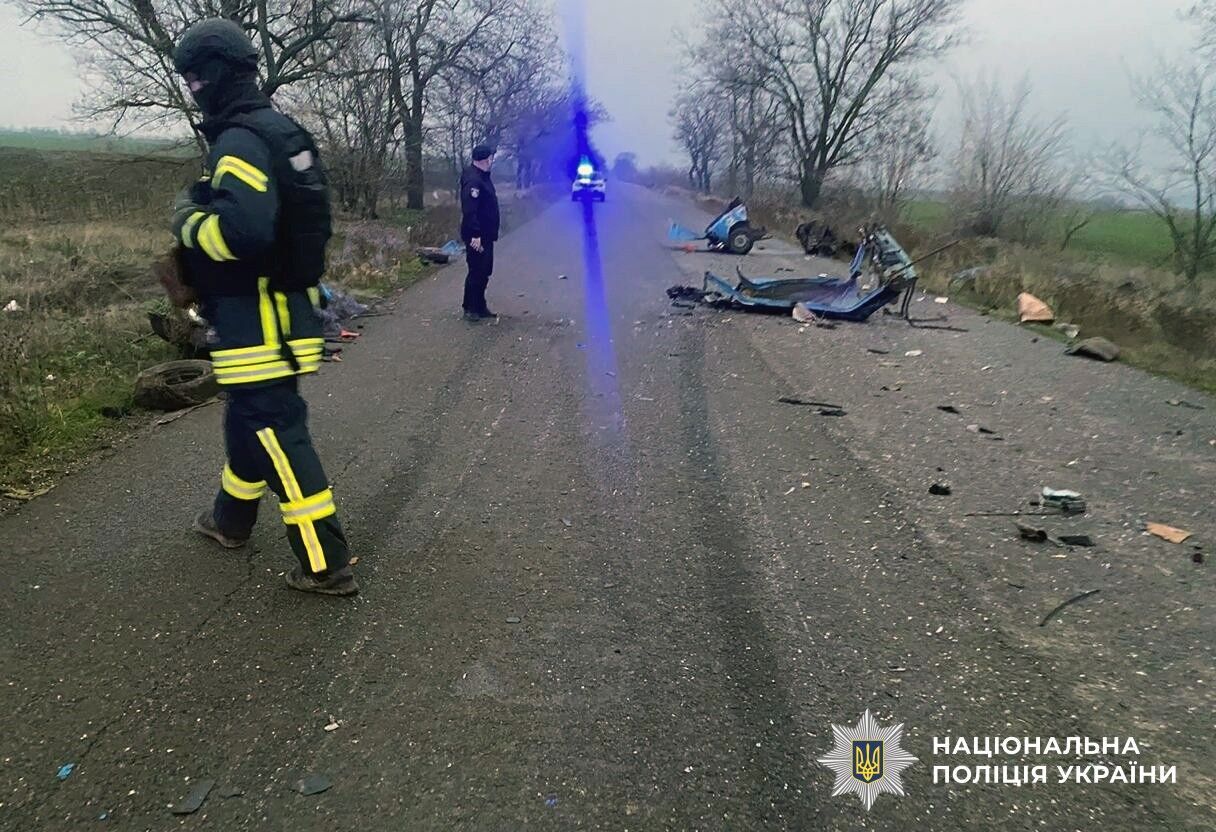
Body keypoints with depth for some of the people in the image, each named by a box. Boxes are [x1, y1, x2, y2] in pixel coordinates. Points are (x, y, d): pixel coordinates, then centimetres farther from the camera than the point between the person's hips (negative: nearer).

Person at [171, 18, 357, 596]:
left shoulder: (240, 141, -17)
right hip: (282, 309, 10)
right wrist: (205, 206, 15)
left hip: (258, 320, -10)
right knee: (249, 421, 23)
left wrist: (189, 223, -10)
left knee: (276, 434, -6)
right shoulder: (281, 132, 13)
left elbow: (242, 231, -30)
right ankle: (230, 521, 44)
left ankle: (327, 565, -1)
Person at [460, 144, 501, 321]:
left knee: (484, 272, 15)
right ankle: (470, 309, 6)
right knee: (476, 272, -4)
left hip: (486, 235, 10)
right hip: (477, 237, -10)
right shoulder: (473, 180, -19)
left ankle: (480, 307, 24)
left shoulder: (483, 177, 14)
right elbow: (469, 210, -26)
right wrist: (475, 235, -29)